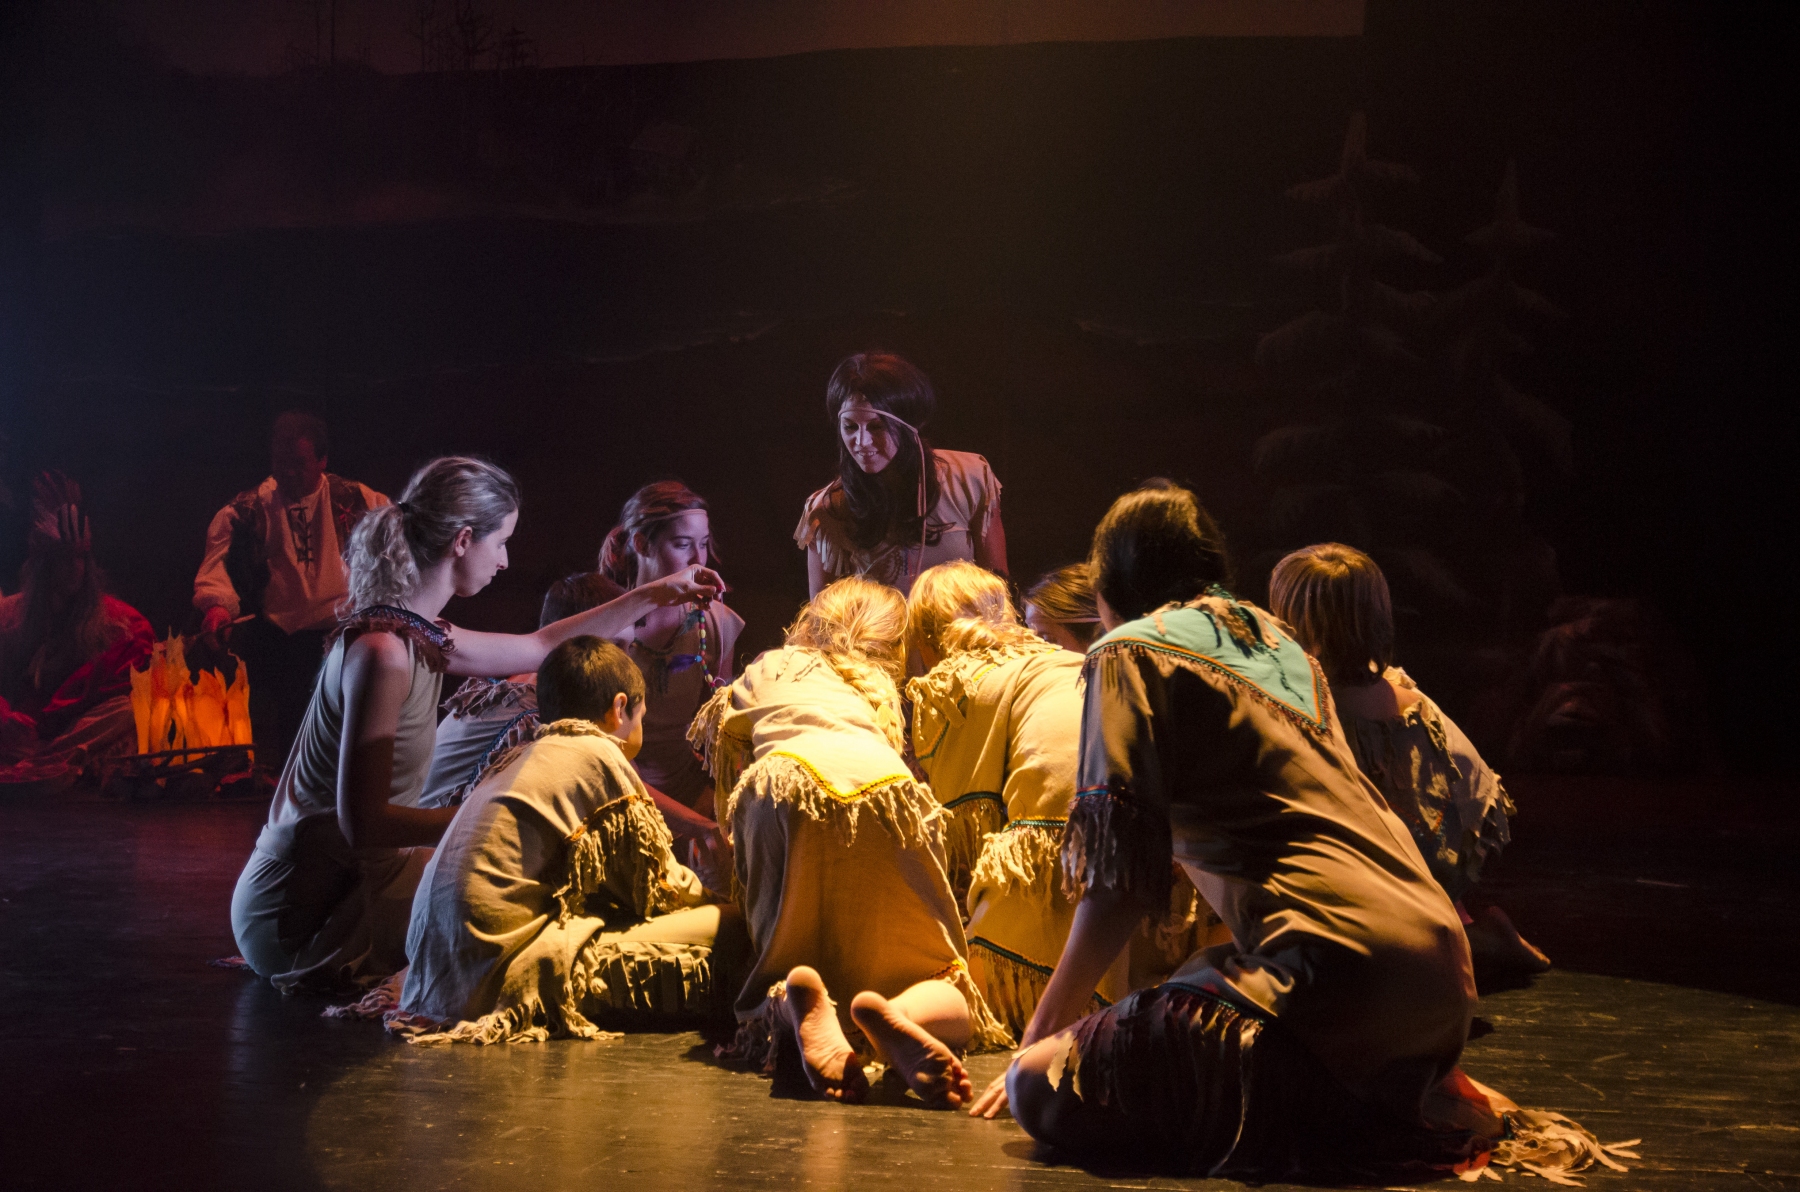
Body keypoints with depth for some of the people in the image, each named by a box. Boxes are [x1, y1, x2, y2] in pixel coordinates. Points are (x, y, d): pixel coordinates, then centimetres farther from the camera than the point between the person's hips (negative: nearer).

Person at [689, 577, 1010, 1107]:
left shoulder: (768, 669, 38)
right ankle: (895, 1018, -28)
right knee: (945, 991, 9)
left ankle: (801, 1010, -26)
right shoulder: (880, 687, 40)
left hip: (786, 789, 0)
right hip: (885, 790, 0)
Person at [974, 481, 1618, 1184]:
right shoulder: (1279, 643, 25)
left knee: (1044, 1088, -11)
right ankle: (1424, 1101, 12)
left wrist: (1040, 1033, 5)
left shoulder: (1130, 652, 4)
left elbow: (1121, 881, -5)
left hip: (1339, 966, -9)